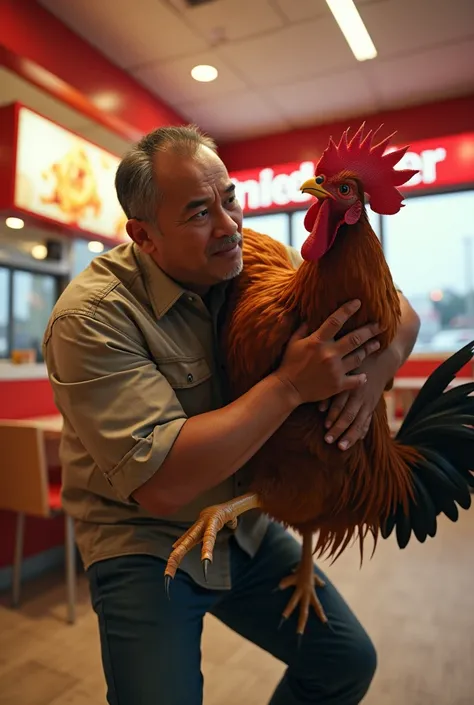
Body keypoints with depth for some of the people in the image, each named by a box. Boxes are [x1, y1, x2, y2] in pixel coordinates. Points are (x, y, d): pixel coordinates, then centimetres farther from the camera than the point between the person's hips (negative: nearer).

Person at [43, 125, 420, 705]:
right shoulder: (92, 316, -22)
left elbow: (398, 310, -2)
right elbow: (160, 482, -29)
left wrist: (372, 372, -25)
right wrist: (291, 385, -30)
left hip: (246, 528, 5)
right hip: (145, 545, -4)